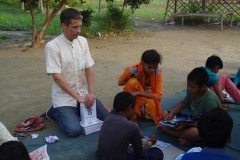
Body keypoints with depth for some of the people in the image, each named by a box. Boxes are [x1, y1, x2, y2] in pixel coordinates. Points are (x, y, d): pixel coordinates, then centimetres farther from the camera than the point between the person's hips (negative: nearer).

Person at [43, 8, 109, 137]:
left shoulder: (83, 41, 0)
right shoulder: (52, 46, -18)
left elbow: (89, 68, 0)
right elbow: (57, 77, -20)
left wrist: (91, 92, -13)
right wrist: (78, 97, -22)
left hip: (83, 93, 6)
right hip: (64, 96, -5)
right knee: (74, 130, -20)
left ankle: (78, 111, 24)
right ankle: (55, 112, 11)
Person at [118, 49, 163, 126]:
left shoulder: (158, 71, -23)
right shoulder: (132, 69, -26)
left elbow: (159, 96, -24)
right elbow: (120, 83, -8)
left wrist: (138, 93, -35)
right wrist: (133, 78, -28)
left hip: (149, 97, 1)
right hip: (134, 100, -1)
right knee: (132, 82, -32)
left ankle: (143, 112, 7)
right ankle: (133, 116, -18)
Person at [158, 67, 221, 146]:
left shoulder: (210, 100, -29)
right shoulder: (193, 92, -8)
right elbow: (182, 105, 5)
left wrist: (186, 124, -27)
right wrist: (171, 114, -14)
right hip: (194, 121, 8)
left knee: (195, 132, -44)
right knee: (165, 113, -1)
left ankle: (166, 129, -18)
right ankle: (187, 137, -18)